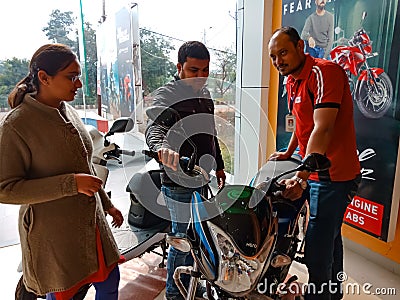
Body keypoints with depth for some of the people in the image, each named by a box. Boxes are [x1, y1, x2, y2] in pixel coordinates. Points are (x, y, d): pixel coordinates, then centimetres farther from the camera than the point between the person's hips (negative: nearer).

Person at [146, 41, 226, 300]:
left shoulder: (205, 94, 14)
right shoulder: (167, 94, -12)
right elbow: (154, 126, -32)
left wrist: (219, 165, 24)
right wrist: (160, 147, -54)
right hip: (179, 183, -8)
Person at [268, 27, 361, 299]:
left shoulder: (323, 71, -18)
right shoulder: (293, 80, 12)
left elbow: (323, 129, -30)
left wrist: (300, 179, -36)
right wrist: (289, 153, 24)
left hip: (332, 175, -10)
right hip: (315, 172, 10)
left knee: (317, 252, -7)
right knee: (330, 238, 25)